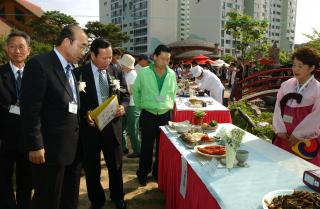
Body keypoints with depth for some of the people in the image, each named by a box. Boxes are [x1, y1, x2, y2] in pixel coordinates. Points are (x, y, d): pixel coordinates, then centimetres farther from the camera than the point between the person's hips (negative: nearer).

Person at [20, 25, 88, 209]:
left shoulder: (71, 69, 14)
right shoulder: (39, 64, -13)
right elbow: (30, 109, -17)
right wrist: (35, 146, -18)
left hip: (73, 146, 8)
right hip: (51, 148, -8)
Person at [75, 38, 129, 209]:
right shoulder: (80, 73, -9)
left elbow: (125, 95, 9)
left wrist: (123, 106, -11)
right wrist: (85, 113, -21)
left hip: (112, 125, 2)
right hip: (90, 126, -2)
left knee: (116, 164, 16)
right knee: (92, 167, 14)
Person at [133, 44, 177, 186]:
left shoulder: (172, 74, 0)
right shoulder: (143, 73, -8)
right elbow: (136, 91, 5)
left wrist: (169, 104, 13)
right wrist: (140, 105, 7)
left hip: (166, 115, 3)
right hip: (148, 115, -2)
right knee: (146, 147, 8)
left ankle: (158, 172, 31)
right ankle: (143, 174, 25)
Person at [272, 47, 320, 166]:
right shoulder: (286, 85, 3)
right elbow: (278, 108, 3)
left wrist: (297, 135, -11)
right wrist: (280, 129, -5)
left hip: (304, 139, -4)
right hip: (284, 136, 4)